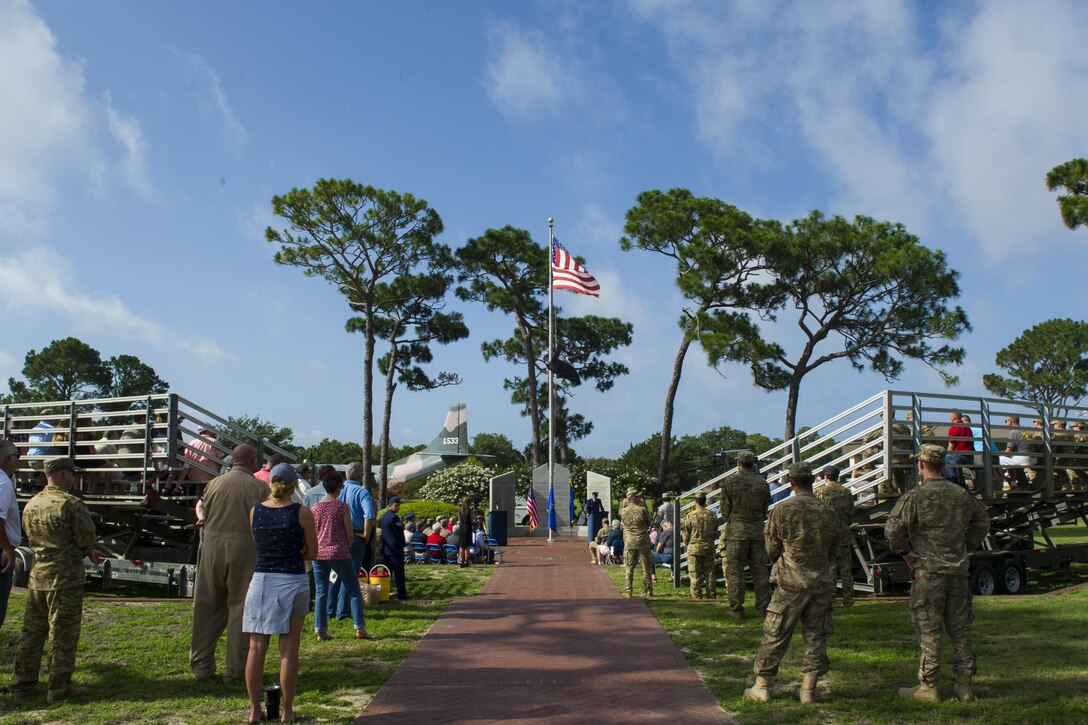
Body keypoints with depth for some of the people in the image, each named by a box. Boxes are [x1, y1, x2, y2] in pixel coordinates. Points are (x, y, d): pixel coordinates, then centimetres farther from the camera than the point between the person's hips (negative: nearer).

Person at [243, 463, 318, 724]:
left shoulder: (255, 511, 4)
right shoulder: (301, 513, -5)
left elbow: (258, 546, 14)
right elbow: (312, 552, 1)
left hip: (261, 581, 3)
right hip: (293, 582, -3)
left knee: (257, 648, 9)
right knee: (288, 650, 4)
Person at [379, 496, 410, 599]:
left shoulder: (384, 516, 12)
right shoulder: (394, 517, -16)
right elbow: (399, 533, -17)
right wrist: (402, 524, 2)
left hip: (386, 548, 9)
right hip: (395, 549, -9)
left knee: (387, 572, 12)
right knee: (399, 573, -4)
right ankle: (401, 594, -3)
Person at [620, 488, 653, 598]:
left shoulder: (623, 511, -3)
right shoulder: (642, 510, -11)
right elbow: (649, 522, 3)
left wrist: (625, 503, 18)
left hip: (629, 543, 2)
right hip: (643, 542, -2)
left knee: (628, 568, 8)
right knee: (646, 568, 8)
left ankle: (628, 591, 6)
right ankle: (649, 591, 12)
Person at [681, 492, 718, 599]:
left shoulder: (690, 516, -9)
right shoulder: (712, 516, 0)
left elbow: (686, 536, -2)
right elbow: (715, 534, 10)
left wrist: (687, 544, 18)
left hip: (694, 548, -3)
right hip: (709, 548, 3)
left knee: (695, 575, 3)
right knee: (709, 574, 9)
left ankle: (697, 598, 3)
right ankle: (711, 597, 12)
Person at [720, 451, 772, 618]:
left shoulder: (730, 482, -5)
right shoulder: (762, 483, 4)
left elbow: (725, 511, -1)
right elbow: (765, 510, 10)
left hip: (736, 532, -3)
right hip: (757, 531, 3)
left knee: (734, 571, 2)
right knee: (760, 571, 9)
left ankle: (736, 608, 2)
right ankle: (763, 607, 11)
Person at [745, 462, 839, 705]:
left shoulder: (782, 510, -7)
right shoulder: (829, 512, 2)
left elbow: (772, 550, 1)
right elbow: (833, 551, 12)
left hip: (791, 582, -3)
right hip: (822, 582, 3)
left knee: (775, 635, 4)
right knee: (816, 636, 10)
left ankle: (761, 686, 9)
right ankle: (808, 690, 12)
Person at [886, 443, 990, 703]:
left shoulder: (915, 497, -12)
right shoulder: (962, 495, 6)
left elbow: (892, 527, -15)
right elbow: (982, 521, 19)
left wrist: (905, 552, 0)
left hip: (929, 572, -5)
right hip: (959, 571, 5)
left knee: (929, 632, 1)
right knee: (960, 629, 12)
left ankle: (928, 687, 6)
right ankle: (964, 686, 17)